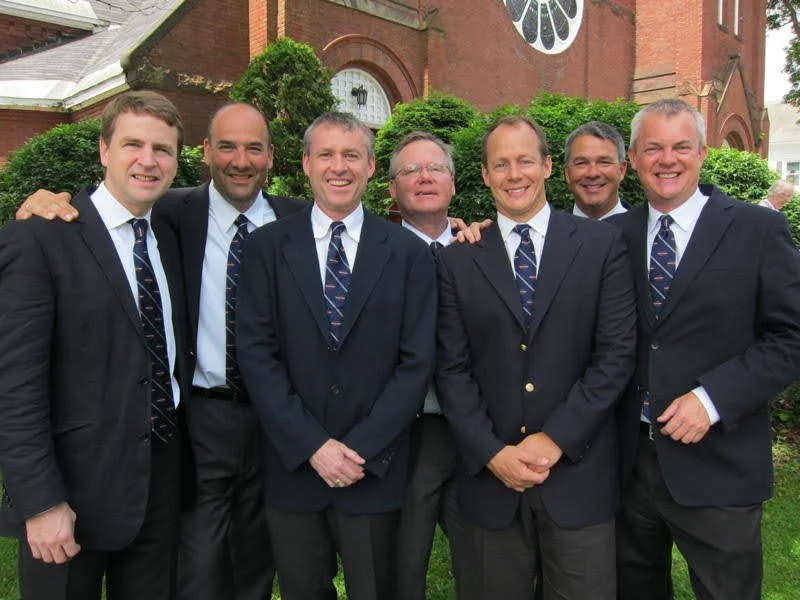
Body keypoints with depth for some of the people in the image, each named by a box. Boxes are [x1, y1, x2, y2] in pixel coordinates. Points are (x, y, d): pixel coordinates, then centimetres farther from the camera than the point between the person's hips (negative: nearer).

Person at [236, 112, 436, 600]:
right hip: (293, 465, 1)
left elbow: (416, 362, -5)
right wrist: (311, 445, -12)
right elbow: (256, 353, -6)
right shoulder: (268, 247, -1)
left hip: (376, 469, 0)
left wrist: (361, 448, -12)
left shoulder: (408, 253, -2)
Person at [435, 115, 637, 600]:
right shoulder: (459, 260, 3)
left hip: (579, 473, -1)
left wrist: (556, 439, -11)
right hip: (490, 473, 1)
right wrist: (492, 453, -9)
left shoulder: (602, 245, 0)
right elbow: (452, 369, 0)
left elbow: (617, 354, -5)